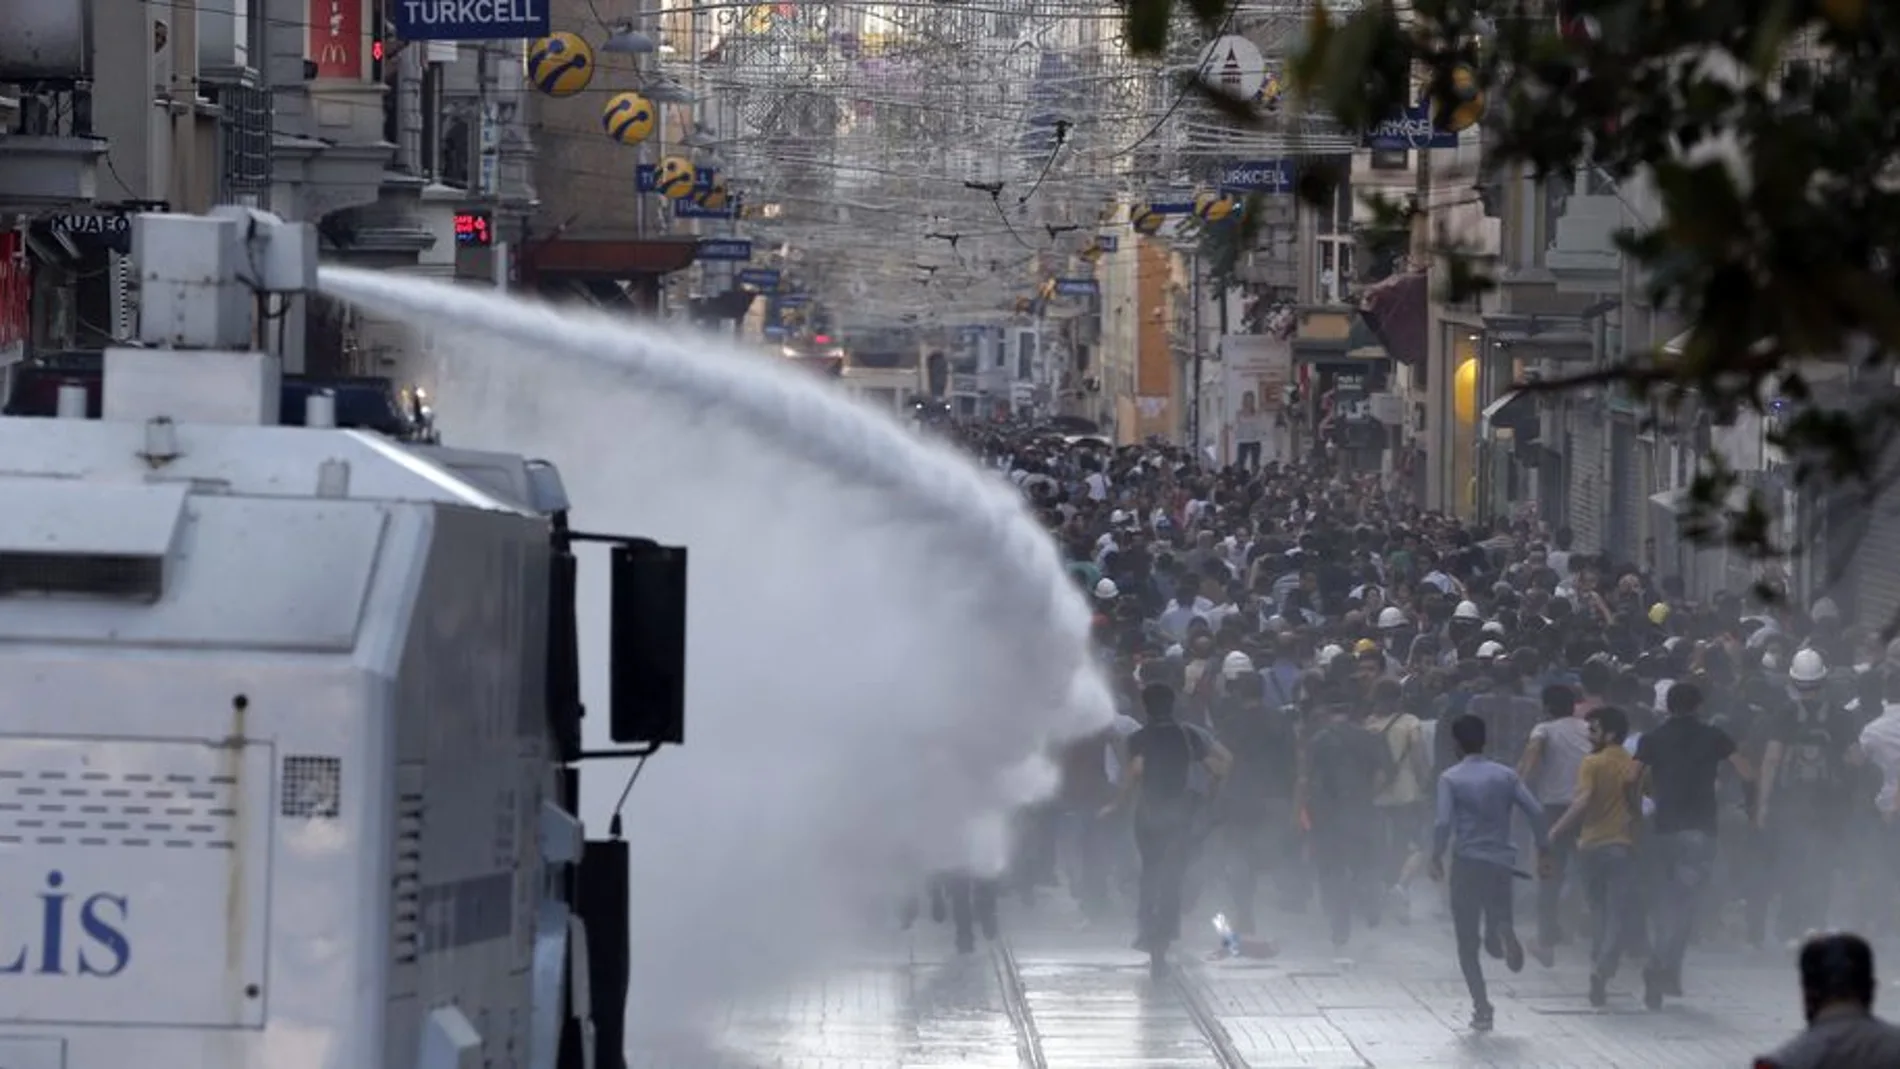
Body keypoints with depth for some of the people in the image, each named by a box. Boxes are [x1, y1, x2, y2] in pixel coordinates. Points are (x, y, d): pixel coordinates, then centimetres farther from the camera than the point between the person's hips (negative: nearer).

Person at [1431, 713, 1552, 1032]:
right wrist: (1543, 850, 6)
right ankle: (1503, 933, -21)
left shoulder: (1451, 779, -4)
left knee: (1467, 943, 7)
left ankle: (1482, 1008, -3)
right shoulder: (1505, 775, 6)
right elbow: (1535, 811, -2)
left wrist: (1436, 857, -4)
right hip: (1502, 862, 3)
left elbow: (1443, 822, -16)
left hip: (1467, 864, -3)